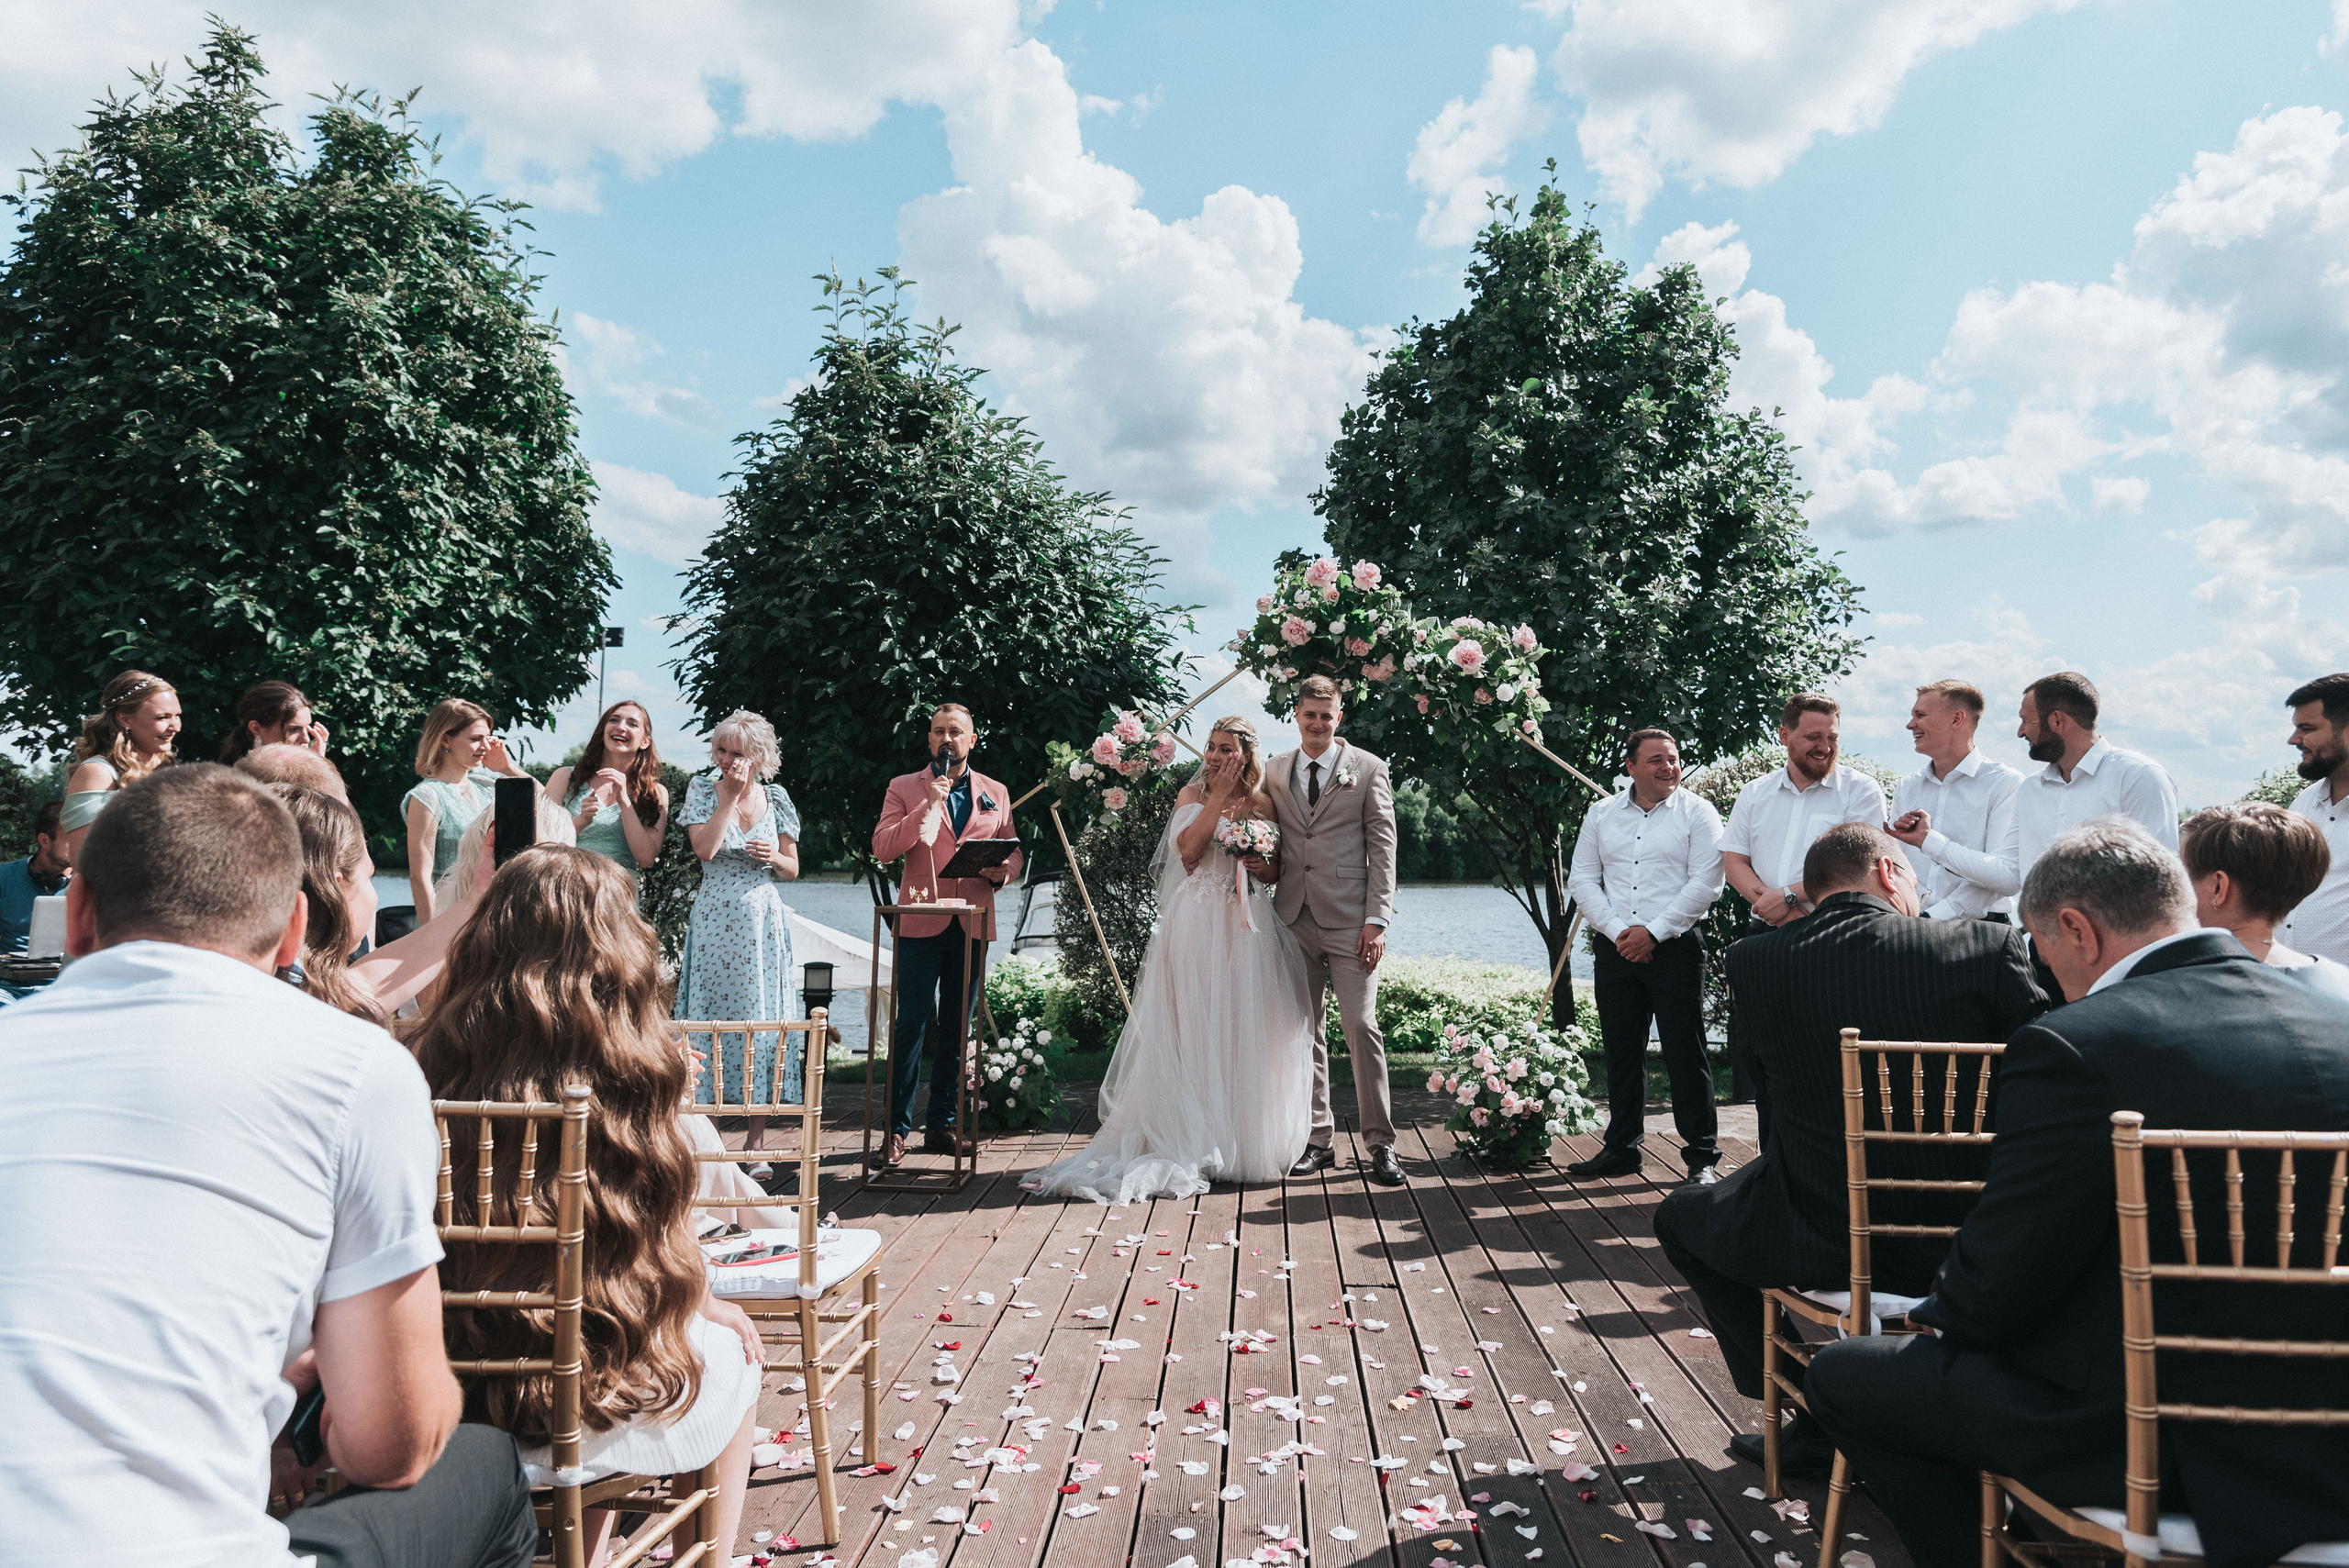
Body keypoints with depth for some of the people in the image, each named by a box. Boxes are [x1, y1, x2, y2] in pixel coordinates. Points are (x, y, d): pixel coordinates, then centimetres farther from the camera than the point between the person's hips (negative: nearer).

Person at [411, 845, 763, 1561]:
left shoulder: (432, 1059, -10)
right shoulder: (629, 1063, -17)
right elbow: (666, 1248, -6)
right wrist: (712, 1308, 15)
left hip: (447, 1399, 4)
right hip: (582, 1404, -3)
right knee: (732, 1352, 27)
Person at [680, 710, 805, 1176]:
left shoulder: (776, 798, 7)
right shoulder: (702, 790, 3)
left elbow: (793, 869, 12)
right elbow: (705, 848, -13)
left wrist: (774, 858, -9)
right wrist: (731, 795, -11)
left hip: (762, 923, 1)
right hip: (714, 920, -1)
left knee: (761, 1020, 1)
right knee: (711, 1018, -1)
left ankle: (757, 1144, 7)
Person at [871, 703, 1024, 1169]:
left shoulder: (996, 794, 14)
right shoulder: (904, 788, 6)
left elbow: (1014, 852, 16)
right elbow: (882, 848, -6)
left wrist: (1002, 870, -8)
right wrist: (928, 807, -16)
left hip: (972, 922, 3)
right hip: (920, 921, -3)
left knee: (956, 1027, 9)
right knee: (912, 1023, -6)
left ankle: (941, 1124, 18)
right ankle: (897, 1129, 2)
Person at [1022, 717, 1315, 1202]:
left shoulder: (1264, 804, 11)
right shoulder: (1192, 794, 6)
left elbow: (1276, 871, 16)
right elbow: (1189, 849, -11)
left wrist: (1259, 861, -6)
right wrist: (1219, 796, -8)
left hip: (1248, 928, 2)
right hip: (1198, 925, -2)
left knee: (1246, 1033, 2)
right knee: (1196, 1031, -3)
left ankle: (1248, 1143, 11)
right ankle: (1196, 1141, 2)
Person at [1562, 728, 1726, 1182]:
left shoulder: (1697, 812, 0)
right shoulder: (1601, 814, 11)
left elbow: (1705, 884, -7)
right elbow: (1582, 880, 8)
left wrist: (1653, 932, -12)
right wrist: (1616, 930, -5)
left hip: (1676, 945, -3)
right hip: (1615, 948, 4)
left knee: (1685, 1052, -2)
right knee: (1621, 1051, 10)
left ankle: (1702, 1155, 7)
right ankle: (1621, 1148, 21)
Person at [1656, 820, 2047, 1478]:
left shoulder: (1752, 962, -8)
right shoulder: (1990, 946, -10)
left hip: (1820, 1246, -1)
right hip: (1962, 1247, 2)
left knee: (1680, 1216, 26)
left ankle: (1821, 1422, 21)